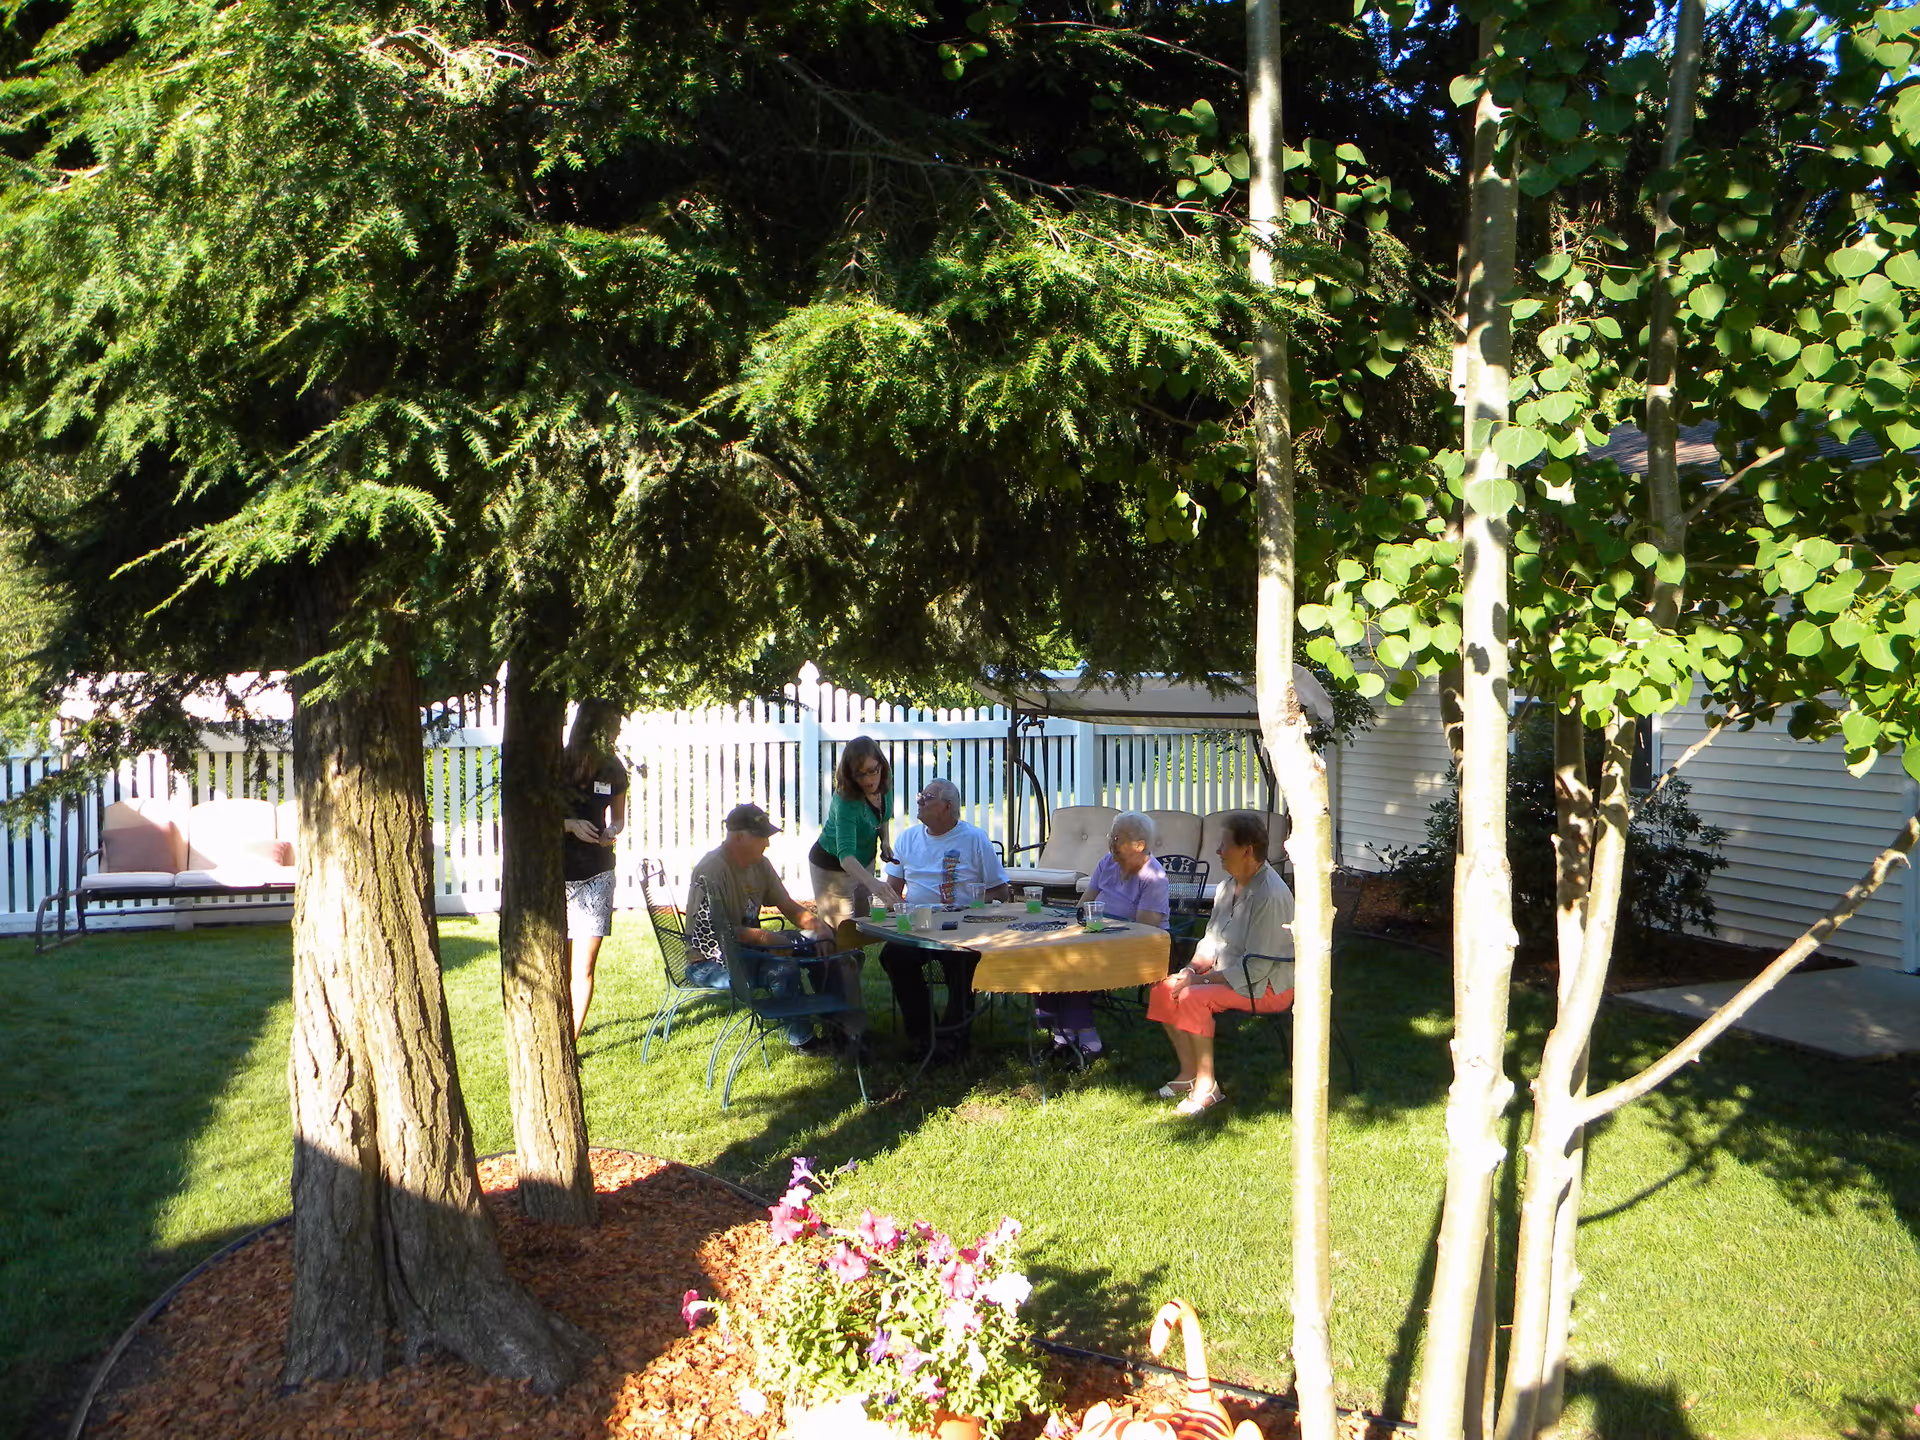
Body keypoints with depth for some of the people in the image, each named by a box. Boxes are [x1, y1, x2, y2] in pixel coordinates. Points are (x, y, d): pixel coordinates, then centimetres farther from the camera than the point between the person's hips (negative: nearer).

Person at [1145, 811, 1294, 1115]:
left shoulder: (1271, 896, -24)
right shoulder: (1229, 885, 6)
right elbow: (1212, 940, 16)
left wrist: (1200, 979, -22)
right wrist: (1192, 969, -4)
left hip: (1267, 986, -9)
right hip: (1228, 973, 9)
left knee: (1193, 998, -28)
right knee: (1164, 988, -4)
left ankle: (1206, 1085, -15)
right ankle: (1189, 1071, 4)